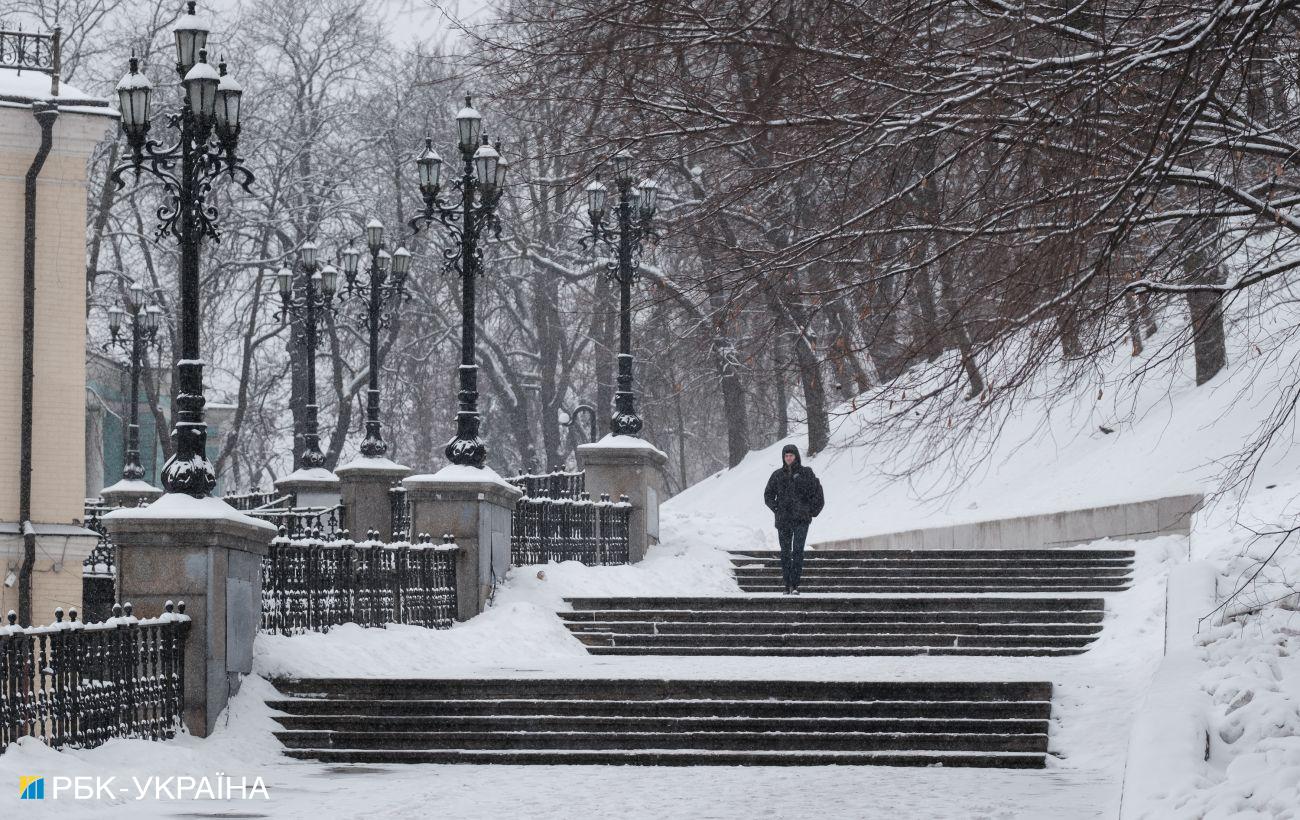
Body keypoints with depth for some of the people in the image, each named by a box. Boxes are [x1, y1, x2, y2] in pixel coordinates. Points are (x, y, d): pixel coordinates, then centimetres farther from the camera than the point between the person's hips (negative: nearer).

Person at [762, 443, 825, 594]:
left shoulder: (805, 473, 3)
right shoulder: (778, 475, 10)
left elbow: (817, 493, 5)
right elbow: (768, 495, 20)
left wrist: (812, 512, 1)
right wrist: (776, 509, 8)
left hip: (801, 519, -3)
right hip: (783, 520, 3)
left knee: (798, 551, -14)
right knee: (785, 553, 3)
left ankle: (795, 585, -16)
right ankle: (788, 586, 8)